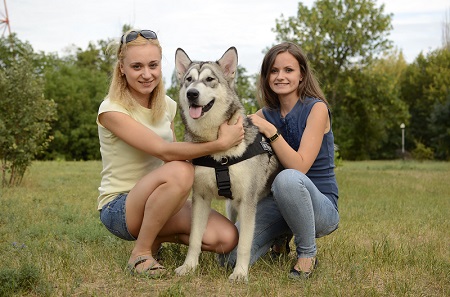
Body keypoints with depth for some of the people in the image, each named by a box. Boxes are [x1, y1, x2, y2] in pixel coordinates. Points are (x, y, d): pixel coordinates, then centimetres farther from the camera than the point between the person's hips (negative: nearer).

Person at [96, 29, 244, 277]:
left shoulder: (167, 106, 5)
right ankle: (140, 253, -17)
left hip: (159, 201, 6)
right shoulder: (112, 110, -17)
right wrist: (220, 143, -32)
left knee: (226, 238, -16)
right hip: (118, 207, -6)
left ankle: (156, 237, 10)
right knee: (179, 171, -36)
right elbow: (164, 152, -27)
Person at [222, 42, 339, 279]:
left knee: (288, 178, -39)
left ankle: (307, 253, -14)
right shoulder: (265, 115, 7)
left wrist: (270, 131, -22)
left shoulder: (316, 108, -9)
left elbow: (299, 166, -19)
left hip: (321, 207, -5)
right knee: (231, 258, -16)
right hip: (277, 203, 5)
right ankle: (281, 236, 16)